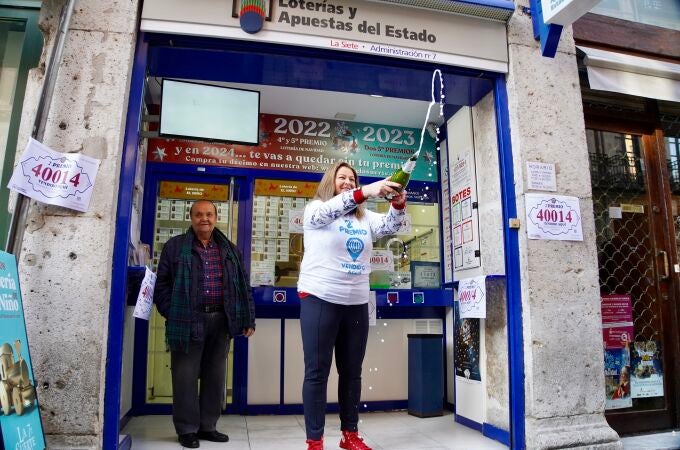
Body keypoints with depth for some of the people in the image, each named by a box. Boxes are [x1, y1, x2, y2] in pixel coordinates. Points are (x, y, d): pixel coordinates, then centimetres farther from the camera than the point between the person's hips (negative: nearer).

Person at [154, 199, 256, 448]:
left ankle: (207, 426, 24)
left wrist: (248, 319, 6)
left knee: (215, 375, 10)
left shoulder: (230, 250, 11)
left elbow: (243, 285, 11)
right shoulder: (175, 246, 2)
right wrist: (171, 313, -8)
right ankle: (187, 429, 17)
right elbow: (162, 282, 1)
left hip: (220, 320, 4)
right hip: (188, 320, -3)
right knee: (186, 375, 4)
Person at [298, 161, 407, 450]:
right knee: (317, 371, 1)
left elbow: (389, 226, -3)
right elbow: (328, 211, -23)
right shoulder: (315, 209, 0)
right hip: (320, 299, -5)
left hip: (357, 303, 5)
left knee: (351, 371, 13)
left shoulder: (365, 218, 14)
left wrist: (398, 204, -25)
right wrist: (366, 192, -36)